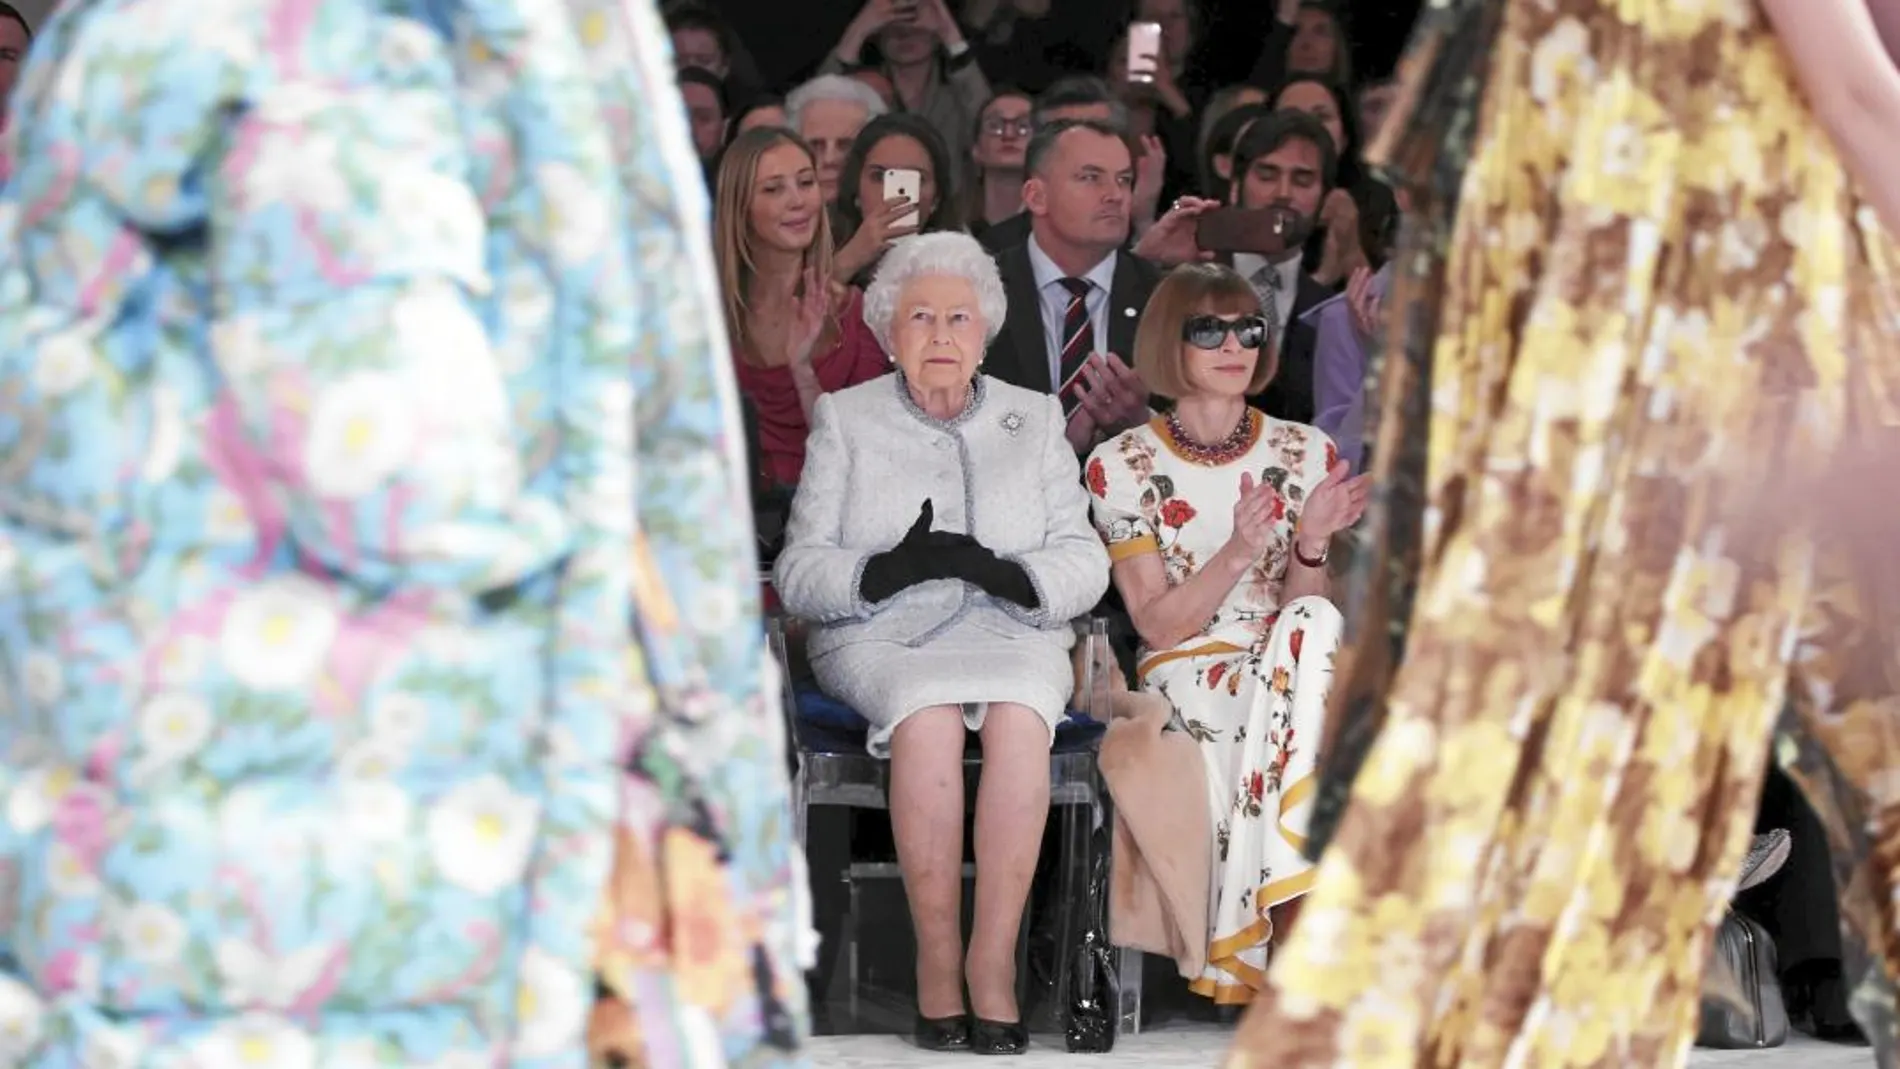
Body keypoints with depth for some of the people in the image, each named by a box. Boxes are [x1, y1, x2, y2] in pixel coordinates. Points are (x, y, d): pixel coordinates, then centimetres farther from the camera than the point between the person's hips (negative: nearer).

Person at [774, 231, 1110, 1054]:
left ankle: (993, 962, -33)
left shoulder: (1035, 418, 18)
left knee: (1019, 717, -34)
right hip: (882, 639, -1)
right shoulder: (846, 418, 13)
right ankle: (937, 961, -30)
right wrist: (892, 569, -15)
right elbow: (798, 572, 4)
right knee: (928, 716, -35)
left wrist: (1005, 574, -14)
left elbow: (1084, 563, 8)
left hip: (1010, 631, 1)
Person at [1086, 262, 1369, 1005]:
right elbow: (1158, 623, -5)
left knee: (1316, 625, -35)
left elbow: (1306, 612, 5)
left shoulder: (1304, 454, 8)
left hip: (1287, 664, 3)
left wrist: (1312, 545, -17)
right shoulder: (1122, 465, 1)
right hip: (1186, 673, -3)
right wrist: (1239, 553, -22)